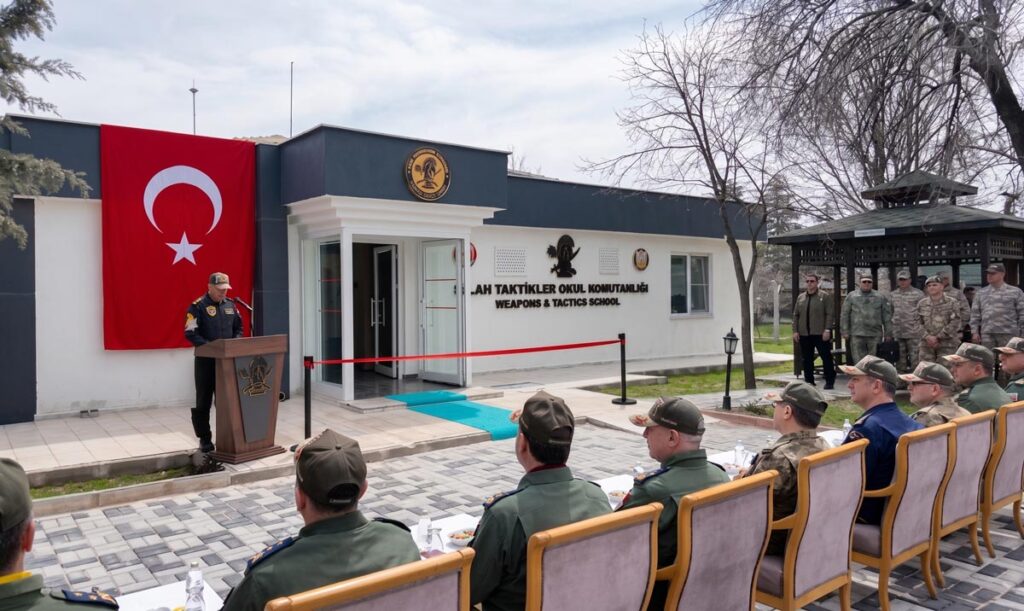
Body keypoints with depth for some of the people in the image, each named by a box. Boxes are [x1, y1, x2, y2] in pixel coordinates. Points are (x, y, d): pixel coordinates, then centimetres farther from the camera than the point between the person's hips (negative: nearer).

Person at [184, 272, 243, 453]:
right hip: (206, 360, -5)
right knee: (203, 402, 5)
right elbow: (191, 334, -15)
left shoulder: (230, 305, 9)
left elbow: (238, 328, 16)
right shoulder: (198, 306, -9)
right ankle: (204, 439, 14)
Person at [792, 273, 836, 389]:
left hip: (821, 334, -4)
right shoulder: (800, 297, 12)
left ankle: (829, 382, 9)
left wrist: (827, 330, -13)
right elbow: (796, 315, 12)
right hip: (804, 335, 4)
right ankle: (809, 382, 16)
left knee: (826, 358, 0)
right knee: (807, 360, 8)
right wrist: (795, 331, 4)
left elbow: (830, 314, -6)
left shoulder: (824, 297, 0)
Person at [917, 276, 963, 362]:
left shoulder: (951, 302, 1)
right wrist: (927, 336, -9)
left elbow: (955, 323, -6)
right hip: (926, 344, 3)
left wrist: (938, 337, -11)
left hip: (947, 344, -3)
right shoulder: (922, 304, 10)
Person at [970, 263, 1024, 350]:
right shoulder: (981, 293, 13)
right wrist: (975, 331, 3)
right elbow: (975, 314, 11)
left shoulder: (1015, 292, 5)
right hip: (987, 334, 2)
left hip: (1008, 334, -2)